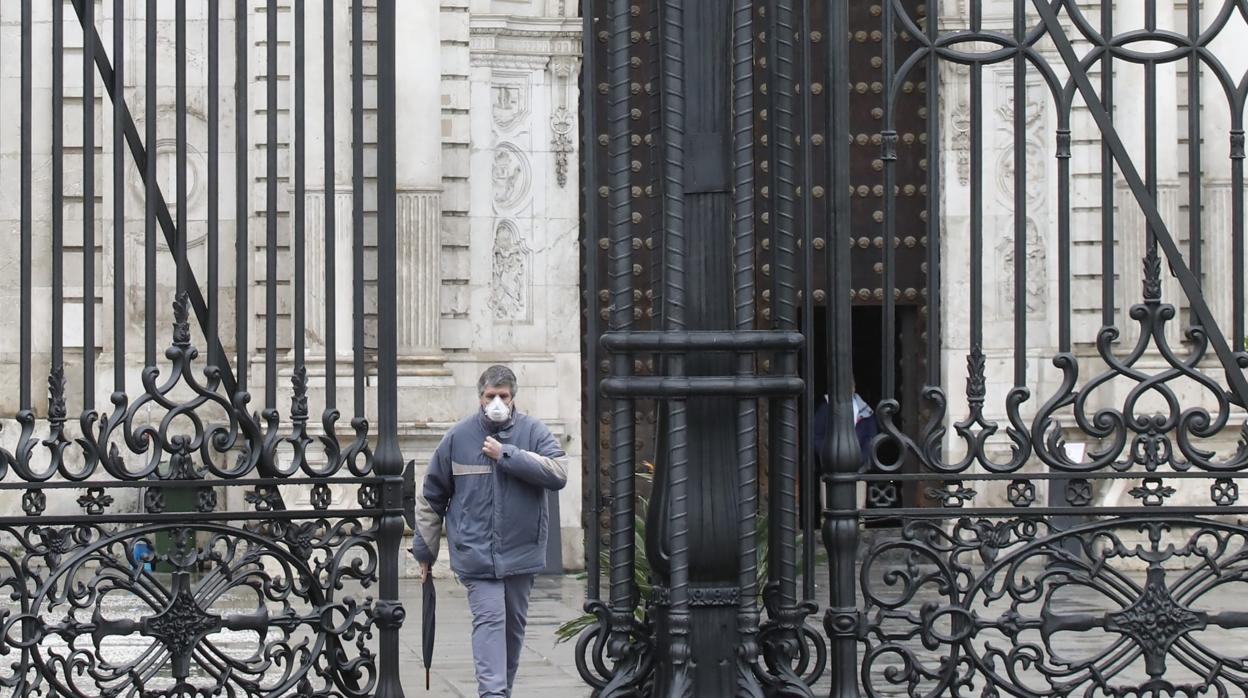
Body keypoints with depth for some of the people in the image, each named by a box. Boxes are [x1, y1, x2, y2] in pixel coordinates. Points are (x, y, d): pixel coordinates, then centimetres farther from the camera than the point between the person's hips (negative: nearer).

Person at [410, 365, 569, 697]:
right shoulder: (458, 436, 0)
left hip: (520, 553, 2)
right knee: (489, 619, -15)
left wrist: (507, 455, -19)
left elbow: (559, 473, -17)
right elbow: (431, 496, 8)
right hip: (476, 554, -2)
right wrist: (425, 550, 10)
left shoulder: (533, 431, 0)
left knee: (514, 623, 14)